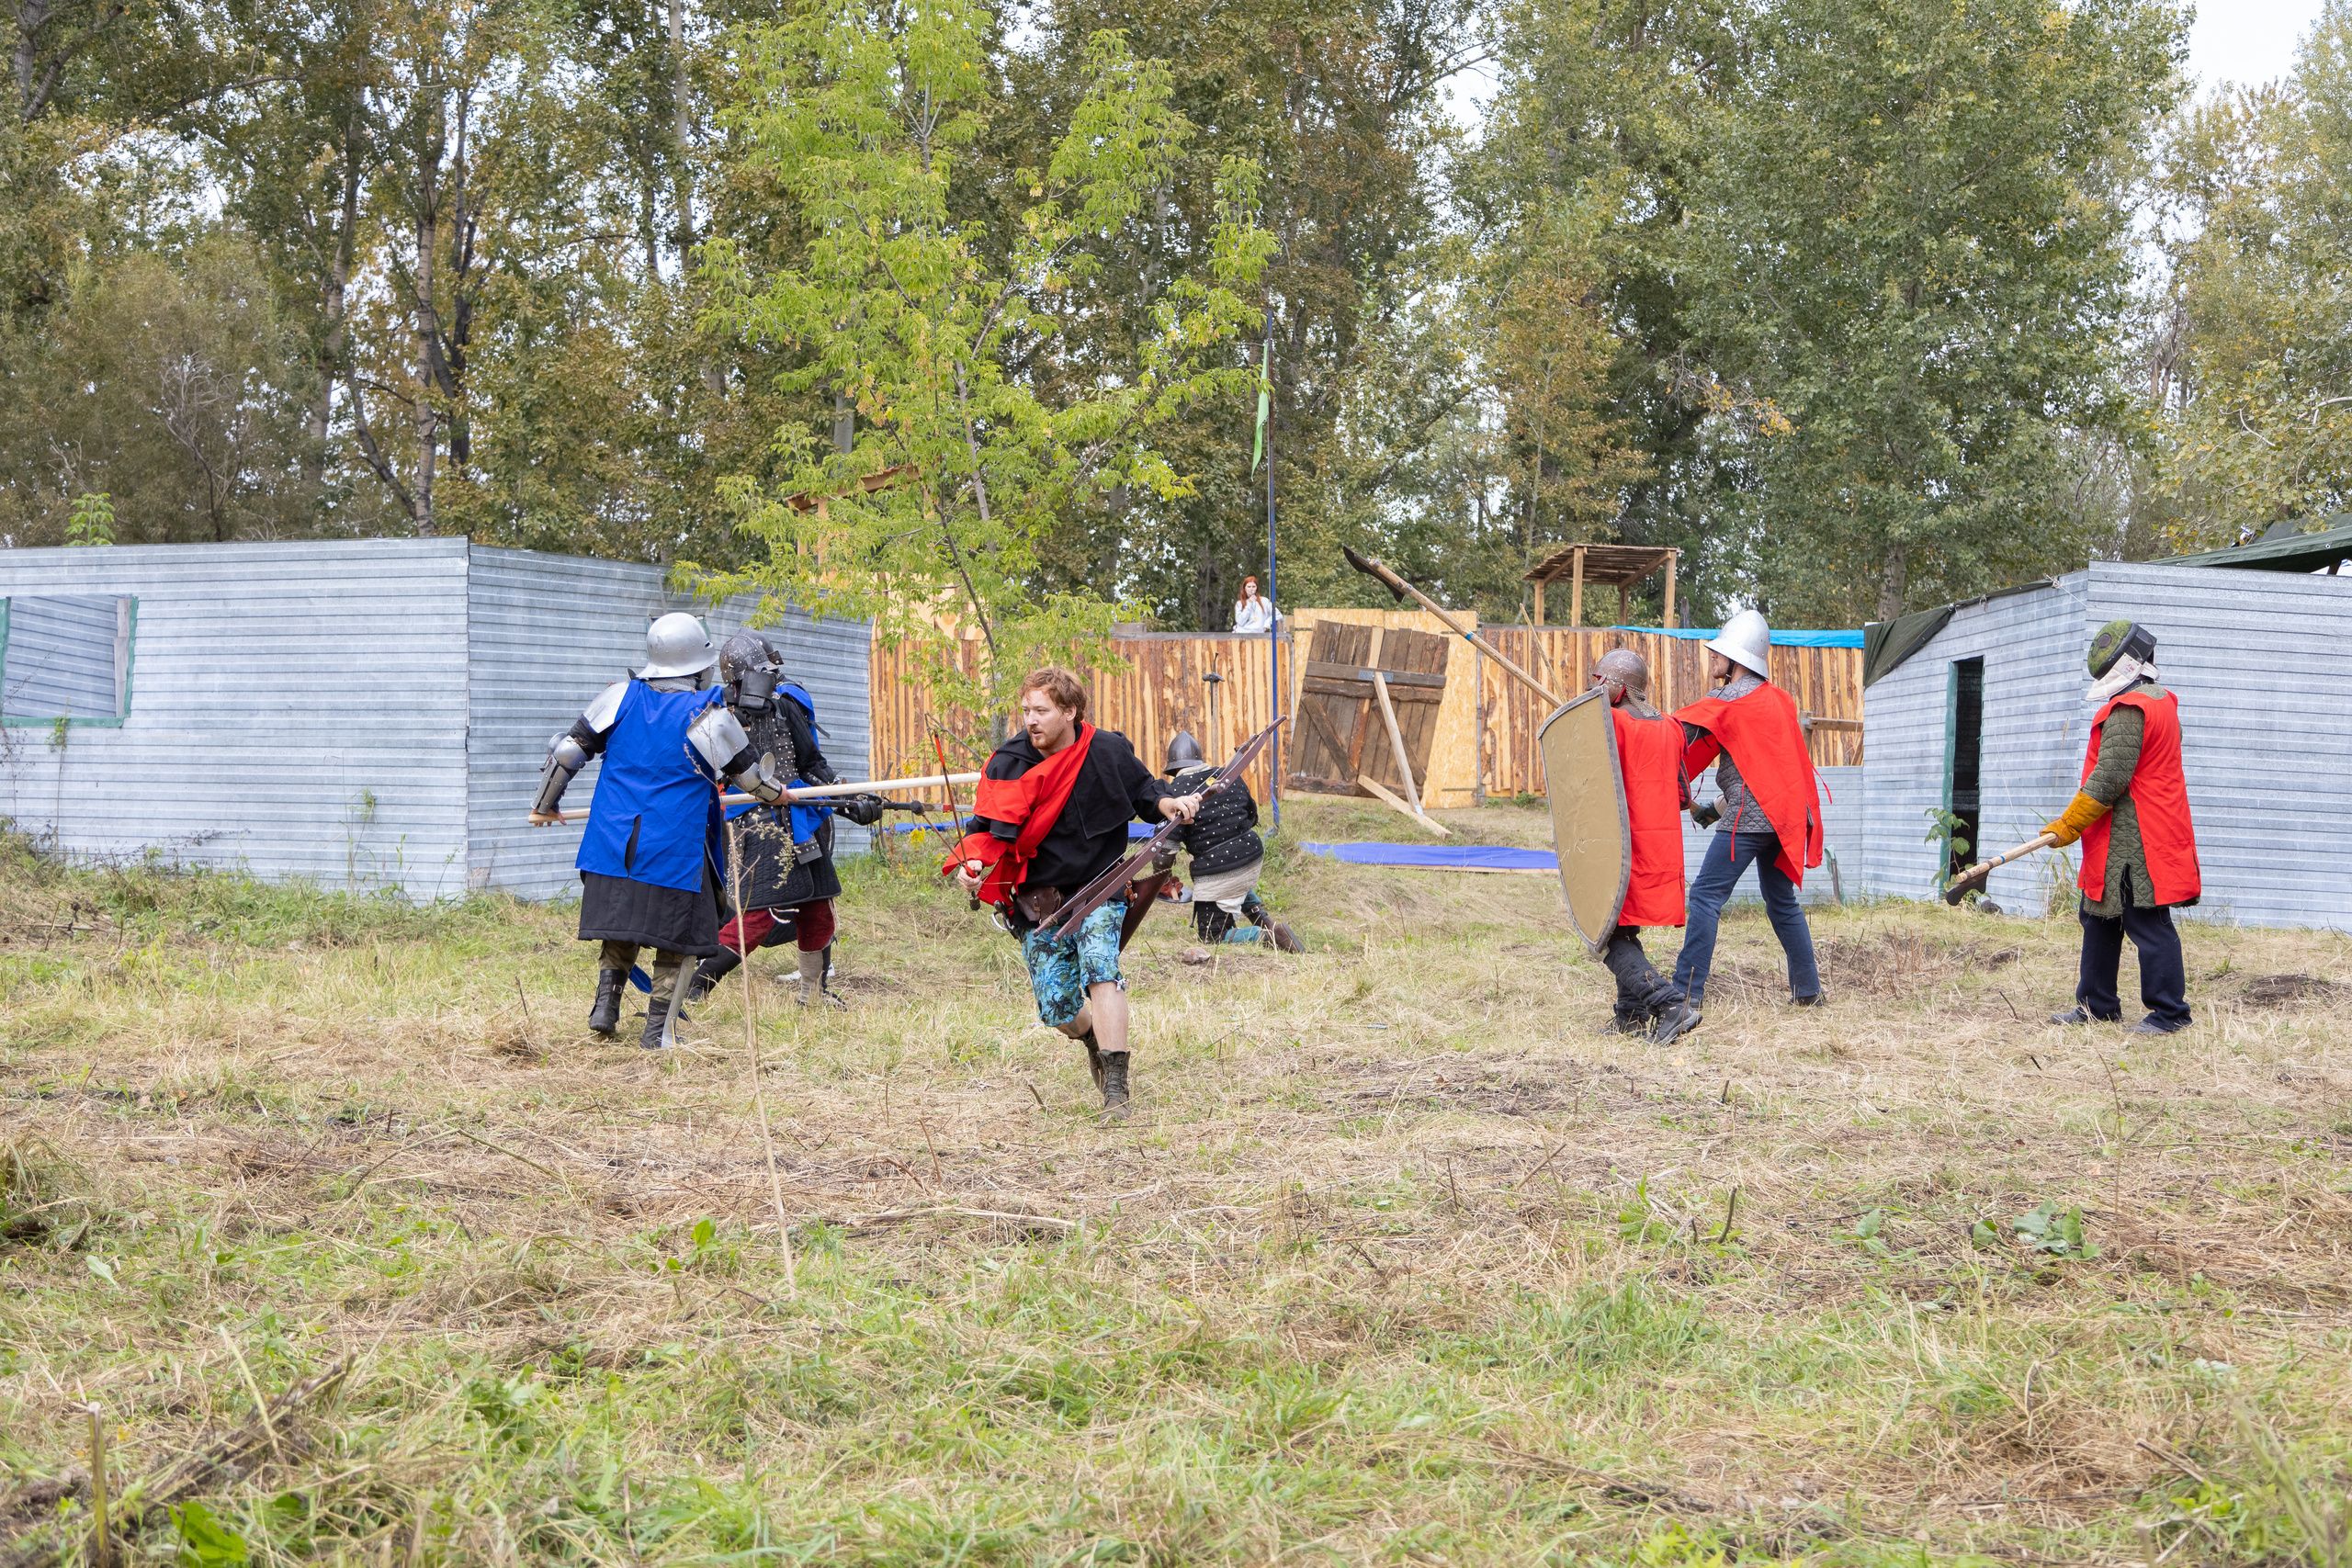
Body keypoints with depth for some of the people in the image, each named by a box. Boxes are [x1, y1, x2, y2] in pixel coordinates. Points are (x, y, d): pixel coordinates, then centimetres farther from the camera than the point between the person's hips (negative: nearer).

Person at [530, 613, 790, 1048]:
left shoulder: (621, 698, 1)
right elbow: (751, 775, 5)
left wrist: (545, 804, 17)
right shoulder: (708, 718, -8)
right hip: (674, 850, -4)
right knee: (673, 936, 7)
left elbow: (568, 750, 3)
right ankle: (656, 1029, 7)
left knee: (620, 922, 20)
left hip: (614, 844, 4)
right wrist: (779, 793, 27)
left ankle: (606, 1002, 10)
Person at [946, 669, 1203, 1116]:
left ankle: (1115, 1088, -29)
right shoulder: (1008, 765, -8)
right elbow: (989, 828, -7)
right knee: (1057, 1010, -1)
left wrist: (1170, 805, -15)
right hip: (1039, 902, 2)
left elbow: (1145, 793, 7)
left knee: (1099, 962, -29)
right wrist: (971, 864, -27)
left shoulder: (1109, 752, -8)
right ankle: (1095, 1037, 39)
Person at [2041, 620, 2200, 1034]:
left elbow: (2109, 779, -20)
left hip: (2132, 840, -11)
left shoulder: (2128, 711, -16)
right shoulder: (2160, 703, 18)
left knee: (2147, 922, -8)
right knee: (2099, 919, 17)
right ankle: (2097, 1006, 24)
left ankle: (2169, 1012, -6)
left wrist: (2069, 824, -12)